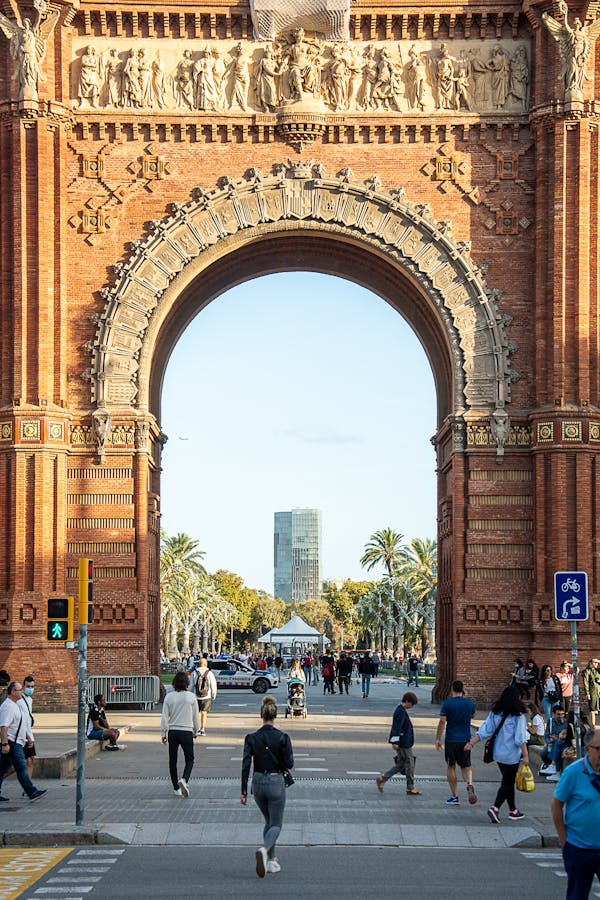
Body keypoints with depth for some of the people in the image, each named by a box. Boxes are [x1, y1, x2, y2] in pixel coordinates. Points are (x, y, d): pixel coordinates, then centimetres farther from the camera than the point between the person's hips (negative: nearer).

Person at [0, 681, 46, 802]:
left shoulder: (16, 705, 17)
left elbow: (20, 725, 28)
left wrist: (28, 737, 28)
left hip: (16, 743, 10)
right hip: (11, 743, -10)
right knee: (21, 768, -11)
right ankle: (32, 792, -12)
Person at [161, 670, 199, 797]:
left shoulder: (169, 697, -3)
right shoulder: (191, 697, -5)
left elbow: (164, 717, -3)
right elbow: (195, 717, 3)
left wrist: (163, 733, 4)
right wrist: (195, 732, 16)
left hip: (172, 732, 2)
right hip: (186, 731, -2)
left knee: (173, 760, 13)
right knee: (189, 759, 9)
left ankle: (176, 788, 17)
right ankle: (184, 779, -18)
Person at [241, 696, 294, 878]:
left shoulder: (251, 738, -5)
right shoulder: (282, 737, -11)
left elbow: (246, 765, -7)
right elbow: (289, 764, -11)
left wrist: (244, 792, -3)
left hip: (257, 783, 3)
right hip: (276, 782, -3)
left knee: (269, 821, 23)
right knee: (276, 824, 5)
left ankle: (271, 859, 22)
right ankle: (264, 849, -25)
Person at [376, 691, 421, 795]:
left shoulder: (401, 710, 14)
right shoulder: (401, 711, -18)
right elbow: (397, 727, -23)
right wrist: (395, 742, -25)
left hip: (404, 743, 10)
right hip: (404, 743, -10)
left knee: (400, 764, 13)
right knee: (409, 763, -1)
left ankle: (382, 779, 10)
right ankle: (410, 788, 7)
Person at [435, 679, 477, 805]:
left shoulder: (447, 703, -8)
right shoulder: (469, 702, 0)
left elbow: (442, 722, -11)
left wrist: (438, 739, -4)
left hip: (451, 740, -2)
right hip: (465, 740, 2)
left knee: (451, 767, 10)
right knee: (466, 766, 13)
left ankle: (454, 796, 11)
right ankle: (469, 784, -17)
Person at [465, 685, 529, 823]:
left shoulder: (495, 714, 1)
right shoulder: (518, 717, -14)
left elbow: (484, 731, -3)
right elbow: (520, 738, -17)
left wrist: (471, 743, 0)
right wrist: (525, 755, -14)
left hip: (498, 754, 6)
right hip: (512, 755, -6)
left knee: (508, 781, 18)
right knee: (507, 783, 0)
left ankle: (513, 810, 26)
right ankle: (495, 808, -16)